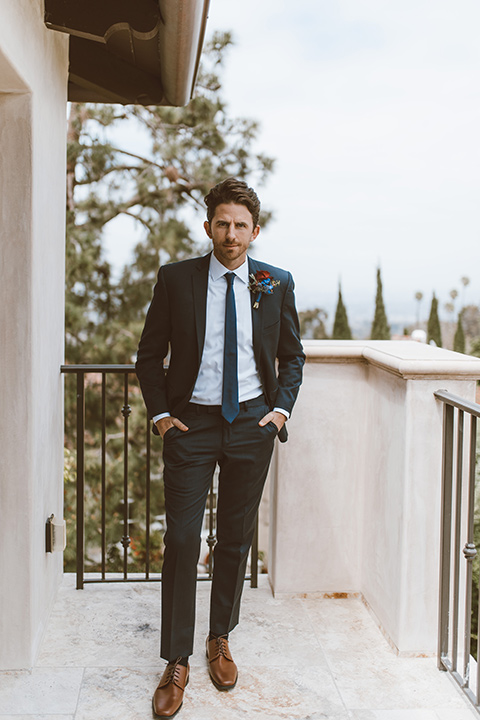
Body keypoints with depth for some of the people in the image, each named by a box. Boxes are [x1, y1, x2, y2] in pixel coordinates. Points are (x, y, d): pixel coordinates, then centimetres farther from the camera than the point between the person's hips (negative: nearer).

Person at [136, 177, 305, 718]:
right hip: (191, 424, -1)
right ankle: (177, 664, 10)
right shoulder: (175, 279, -2)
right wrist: (160, 414, -4)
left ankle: (220, 640, 31)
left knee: (236, 538, 11)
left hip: (252, 424, 2)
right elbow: (149, 356, 5)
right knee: (182, 541, -3)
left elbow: (292, 355, 13)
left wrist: (281, 408, 1)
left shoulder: (276, 283, 2)